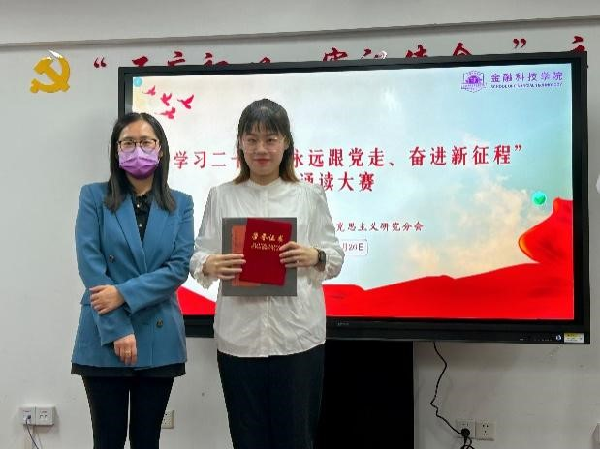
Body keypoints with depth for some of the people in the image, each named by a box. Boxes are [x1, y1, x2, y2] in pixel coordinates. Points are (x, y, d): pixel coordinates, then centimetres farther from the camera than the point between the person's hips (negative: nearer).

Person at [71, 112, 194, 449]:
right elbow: (90, 265, -7)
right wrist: (117, 330, -14)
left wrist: (124, 293, -15)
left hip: (159, 338, 2)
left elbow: (179, 268, -3)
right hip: (104, 338, -1)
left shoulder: (181, 204, 7)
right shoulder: (94, 197, 2)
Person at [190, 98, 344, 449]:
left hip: (297, 336, -1)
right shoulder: (221, 197, 7)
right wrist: (209, 266, -18)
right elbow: (198, 256, 4)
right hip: (239, 338, 1)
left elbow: (336, 258, 5)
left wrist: (314, 257, -17)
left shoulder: (310, 196, 5)